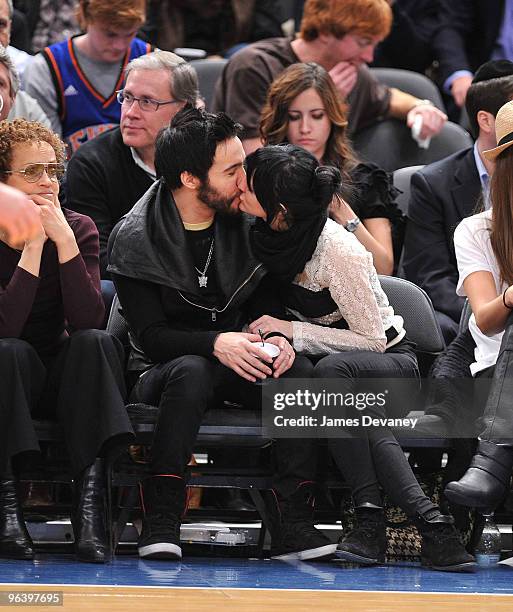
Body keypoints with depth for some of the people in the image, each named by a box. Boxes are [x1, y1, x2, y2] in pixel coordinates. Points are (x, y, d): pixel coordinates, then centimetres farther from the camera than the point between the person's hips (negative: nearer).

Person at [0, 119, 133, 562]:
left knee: (96, 342, -28)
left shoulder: (79, 229, -4)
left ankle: (90, 499, -38)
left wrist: (64, 240, -26)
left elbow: (88, 320, -19)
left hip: (61, 376, 3)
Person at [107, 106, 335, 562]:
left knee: (299, 372, -27)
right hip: (163, 369, -4)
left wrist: (278, 338, -15)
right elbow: (150, 336, -14)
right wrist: (215, 343, -31)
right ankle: (160, 524, -38)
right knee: (191, 370, -39)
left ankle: (294, 525, -31)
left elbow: (267, 301, 9)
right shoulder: (135, 239, -9)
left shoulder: (245, 224, 4)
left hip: (243, 364, 4)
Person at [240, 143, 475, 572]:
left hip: (390, 362, -5)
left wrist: (291, 330, -22)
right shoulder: (268, 235, -5)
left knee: (332, 370, -40)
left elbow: (373, 339, -18)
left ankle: (370, 516, -41)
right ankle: (429, 522, -41)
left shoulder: (339, 252, -25)